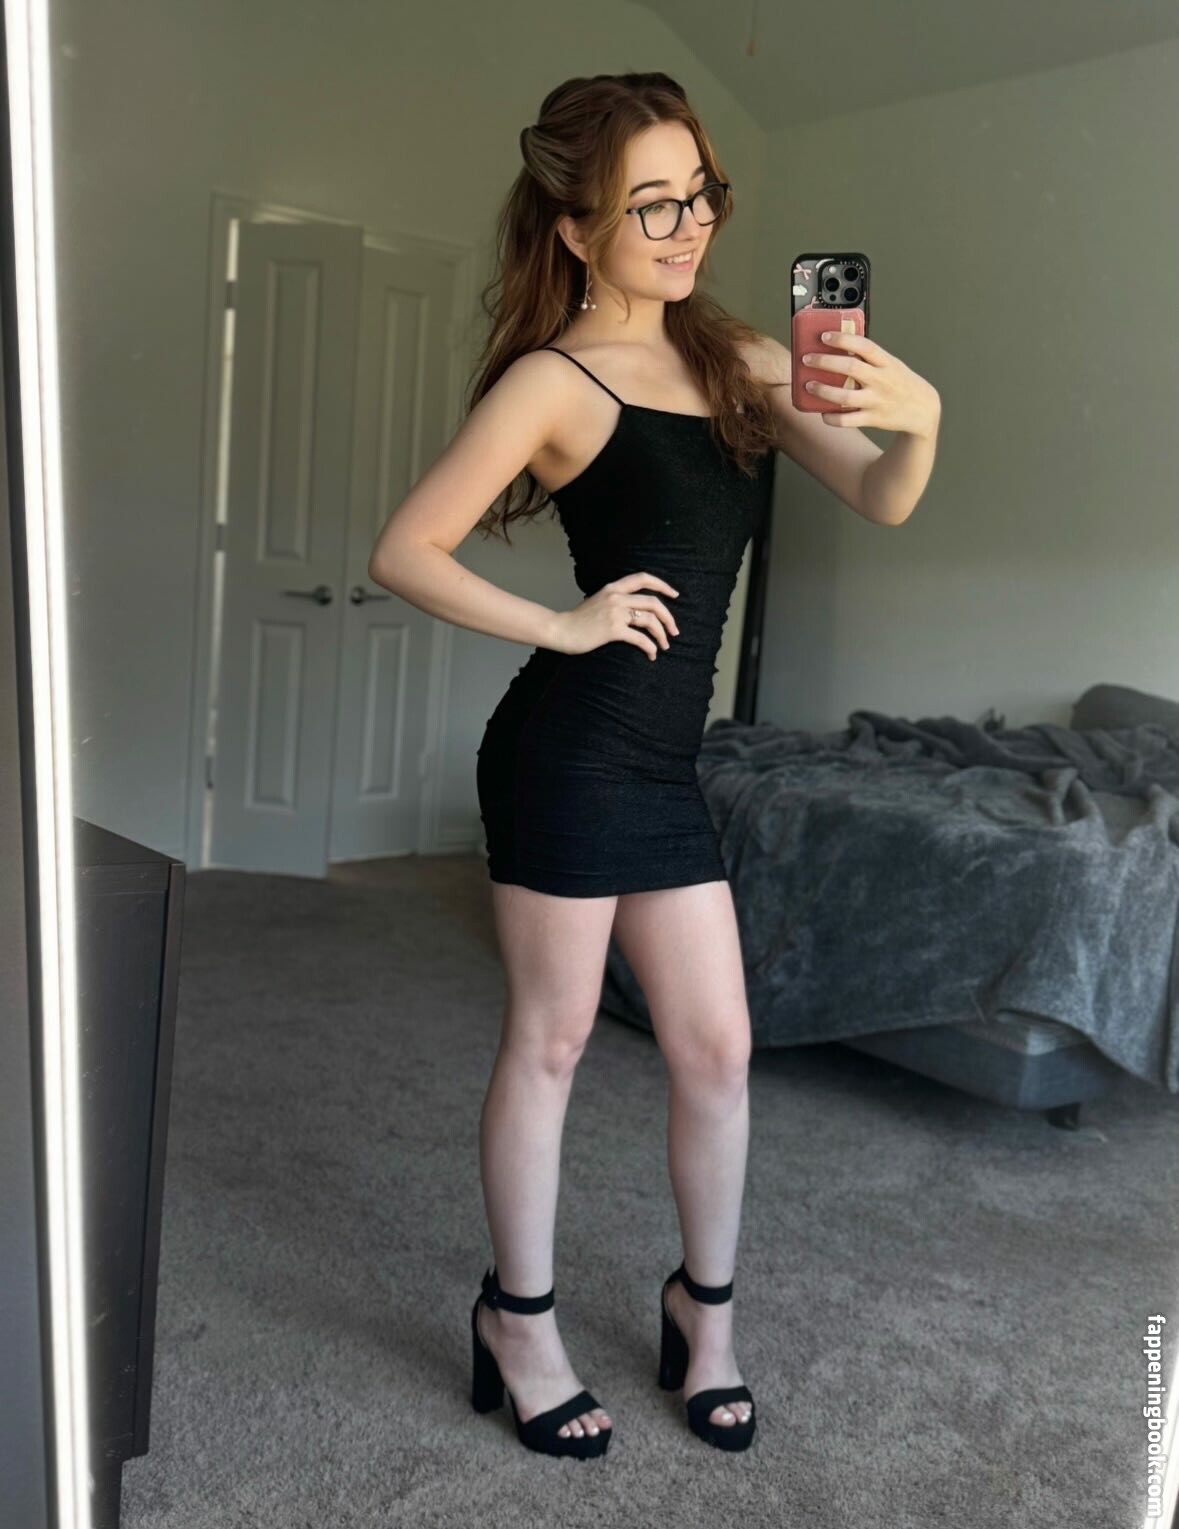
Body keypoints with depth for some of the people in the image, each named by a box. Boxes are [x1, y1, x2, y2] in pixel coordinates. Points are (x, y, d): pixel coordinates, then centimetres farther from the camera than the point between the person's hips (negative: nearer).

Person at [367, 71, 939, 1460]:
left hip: (667, 764, 6)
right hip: (571, 754, -6)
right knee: (549, 1041, 6)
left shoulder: (739, 357, 12)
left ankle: (704, 1303, 32)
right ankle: (519, 1319, 25)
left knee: (716, 1045, 11)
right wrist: (564, 625, -10)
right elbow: (404, 552, -8)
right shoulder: (553, 379, -6)